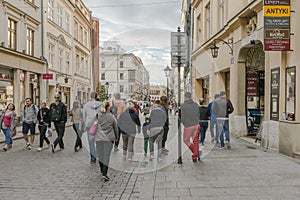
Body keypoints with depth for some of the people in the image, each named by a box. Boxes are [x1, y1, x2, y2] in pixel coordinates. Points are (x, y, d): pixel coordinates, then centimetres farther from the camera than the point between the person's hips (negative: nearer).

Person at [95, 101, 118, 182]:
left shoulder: (97, 116, -2)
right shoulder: (112, 117, -5)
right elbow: (115, 128, 5)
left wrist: (95, 135, 17)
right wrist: (116, 137, 20)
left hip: (99, 138, 2)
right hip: (109, 138, -2)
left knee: (100, 155, 18)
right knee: (106, 156, 0)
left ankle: (102, 171, 33)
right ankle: (104, 174, -6)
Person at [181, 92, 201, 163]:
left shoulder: (183, 105, -9)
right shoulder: (196, 104, 5)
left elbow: (182, 118, -9)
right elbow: (198, 115, 10)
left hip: (188, 126, -4)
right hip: (196, 125, 5)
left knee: (186, 140, 13)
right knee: (195, 140, 13)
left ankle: (196, 152, -2)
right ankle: (195, 157, 16)